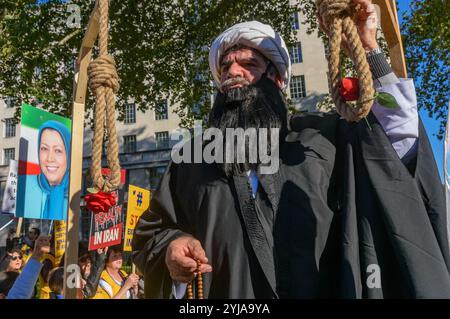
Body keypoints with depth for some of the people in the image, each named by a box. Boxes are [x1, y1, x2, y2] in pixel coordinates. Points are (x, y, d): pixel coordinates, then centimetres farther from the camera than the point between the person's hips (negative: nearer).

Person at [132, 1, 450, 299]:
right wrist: (170, 247, -11)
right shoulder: (193, 158, 8)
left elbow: (400, 136, 0)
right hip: (226, 292, 1)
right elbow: (151, 231, 12)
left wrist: (369, 50, -6)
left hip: (329, 289, 0)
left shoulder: (320, 133, 8)